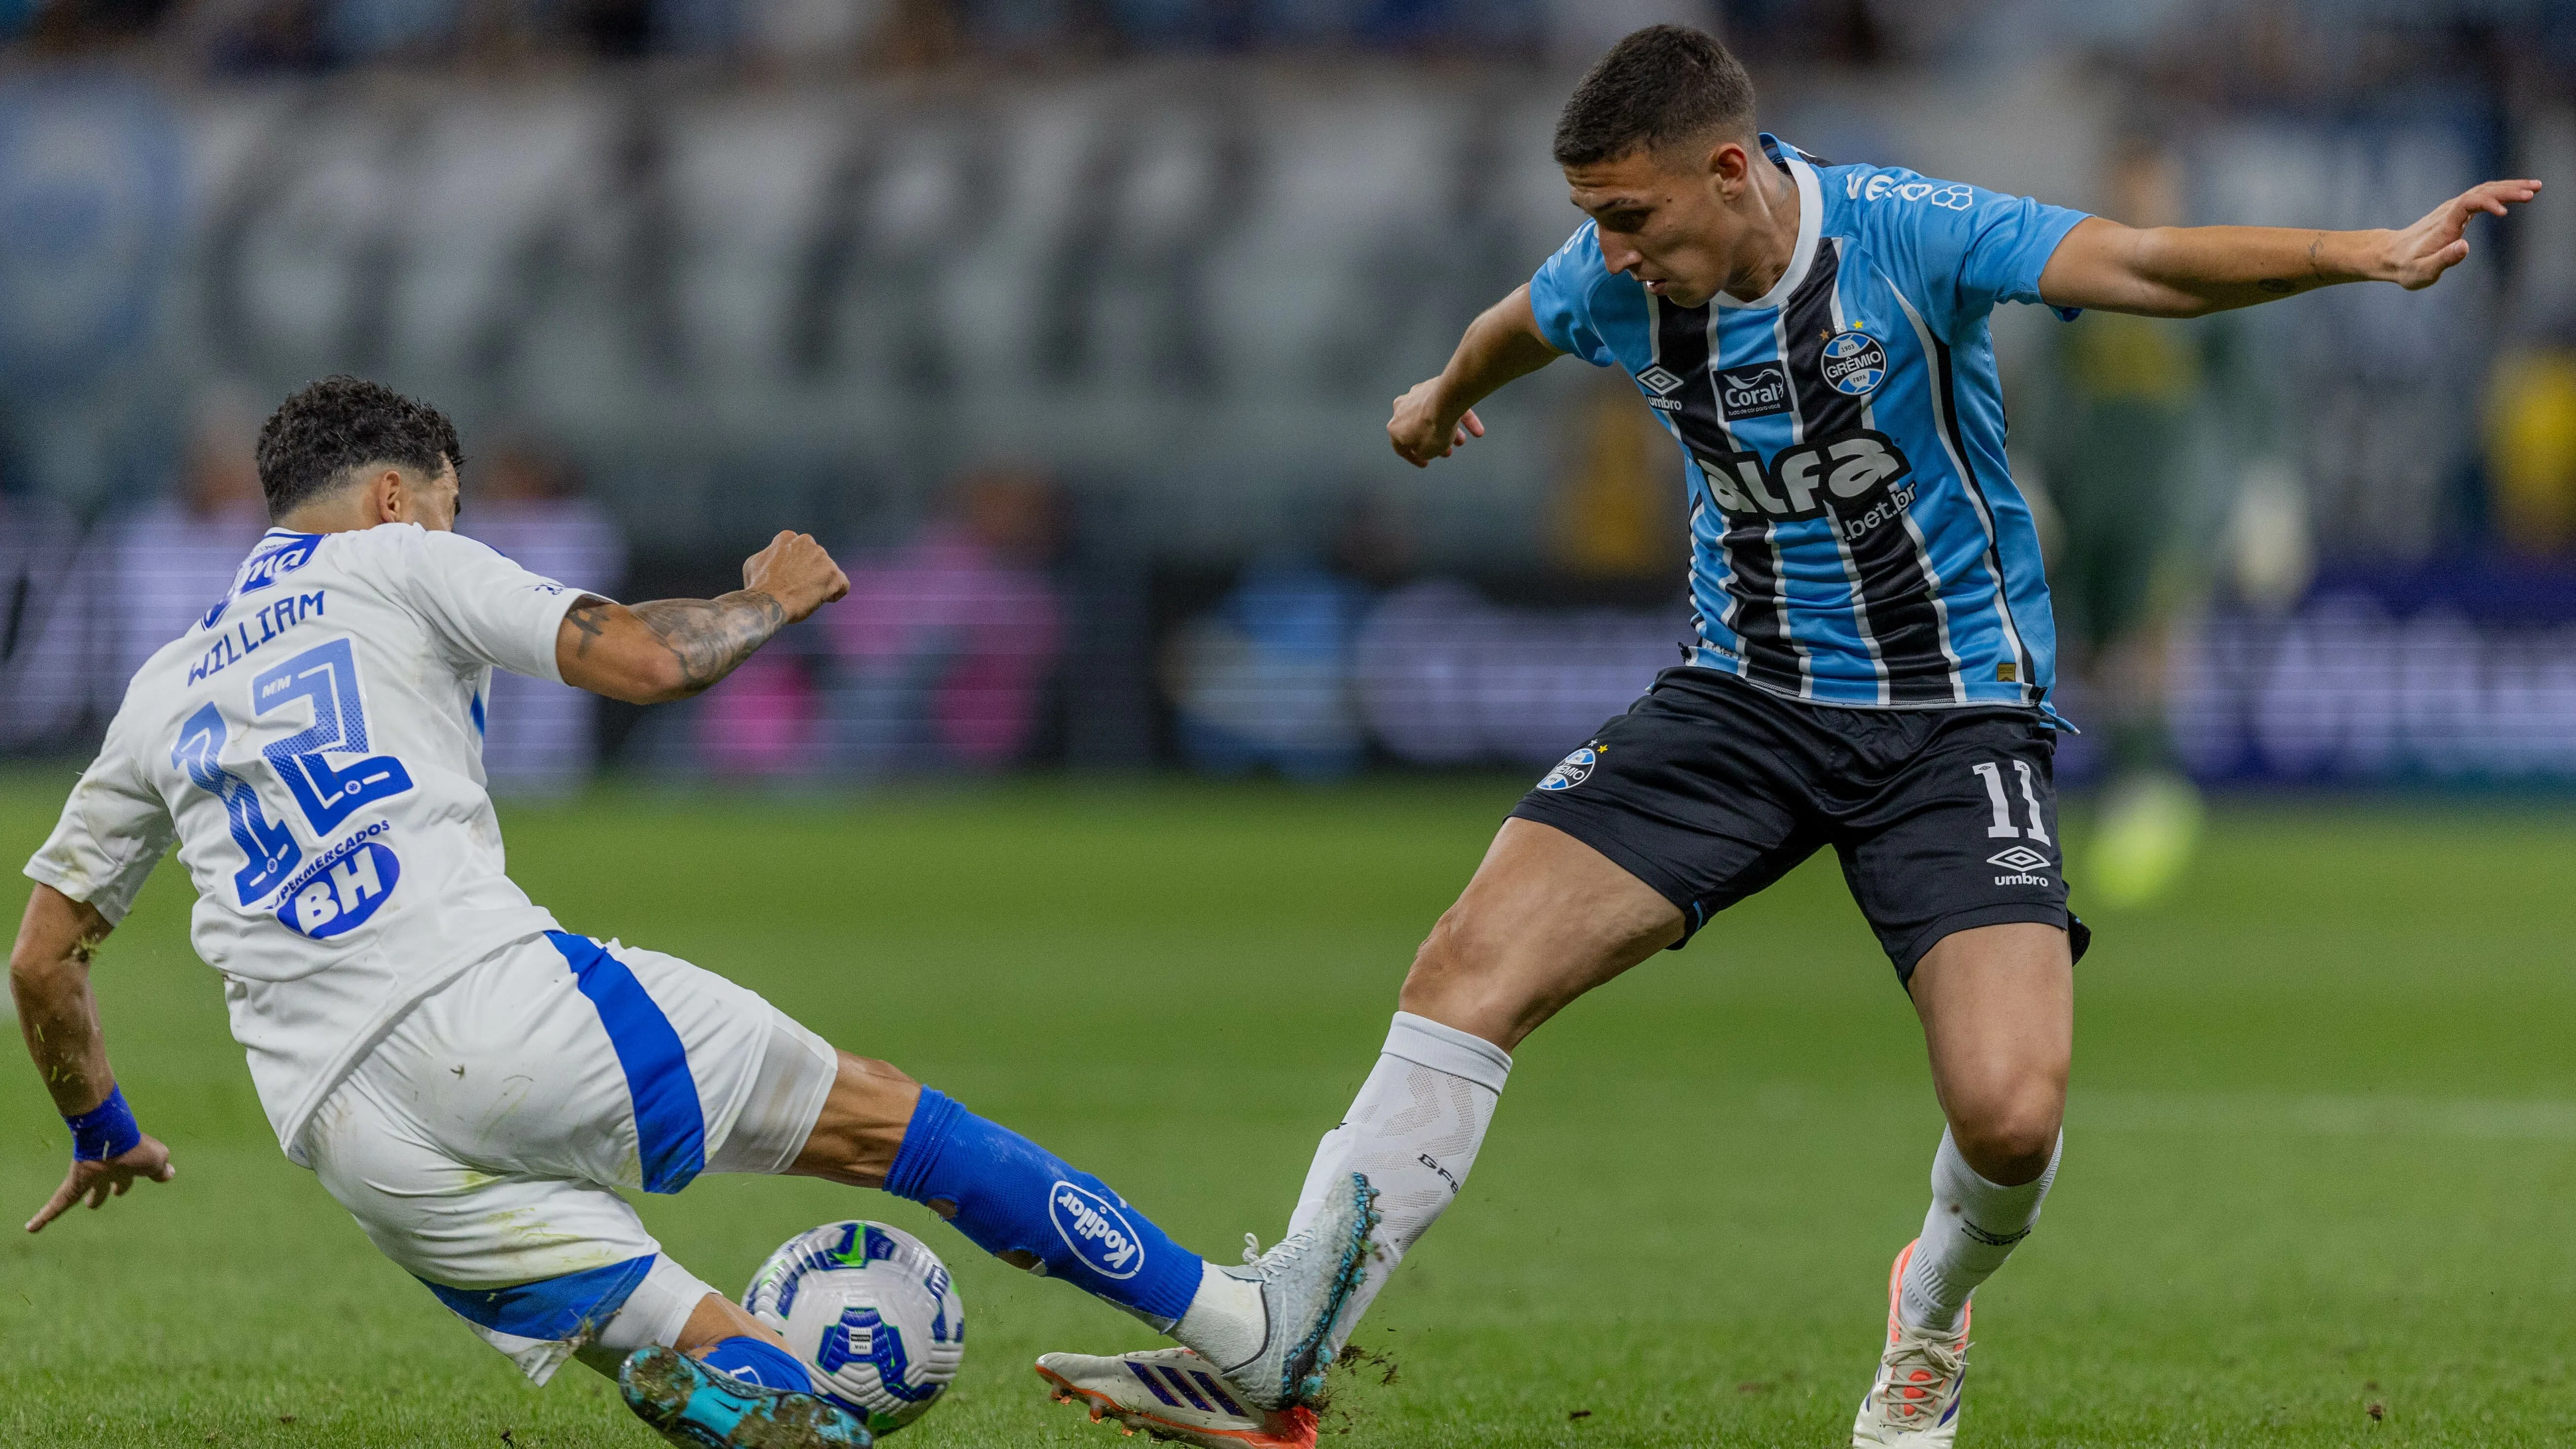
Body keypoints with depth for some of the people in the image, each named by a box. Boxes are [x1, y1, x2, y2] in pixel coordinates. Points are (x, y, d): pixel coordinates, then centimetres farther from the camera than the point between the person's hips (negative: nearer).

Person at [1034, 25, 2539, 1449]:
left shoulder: (1906, 236, -20)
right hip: (1747, 693, 4)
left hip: (1956, 710, -4)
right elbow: (1514, 329, 19)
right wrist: (1444, 399, 41)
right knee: (1469, 973, -14)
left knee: (2011, 1112, -21)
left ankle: (1935, 1313, 16)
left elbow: (2149, 265, -30)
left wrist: (2366, 253, -45)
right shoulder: (1616, 285, -5)